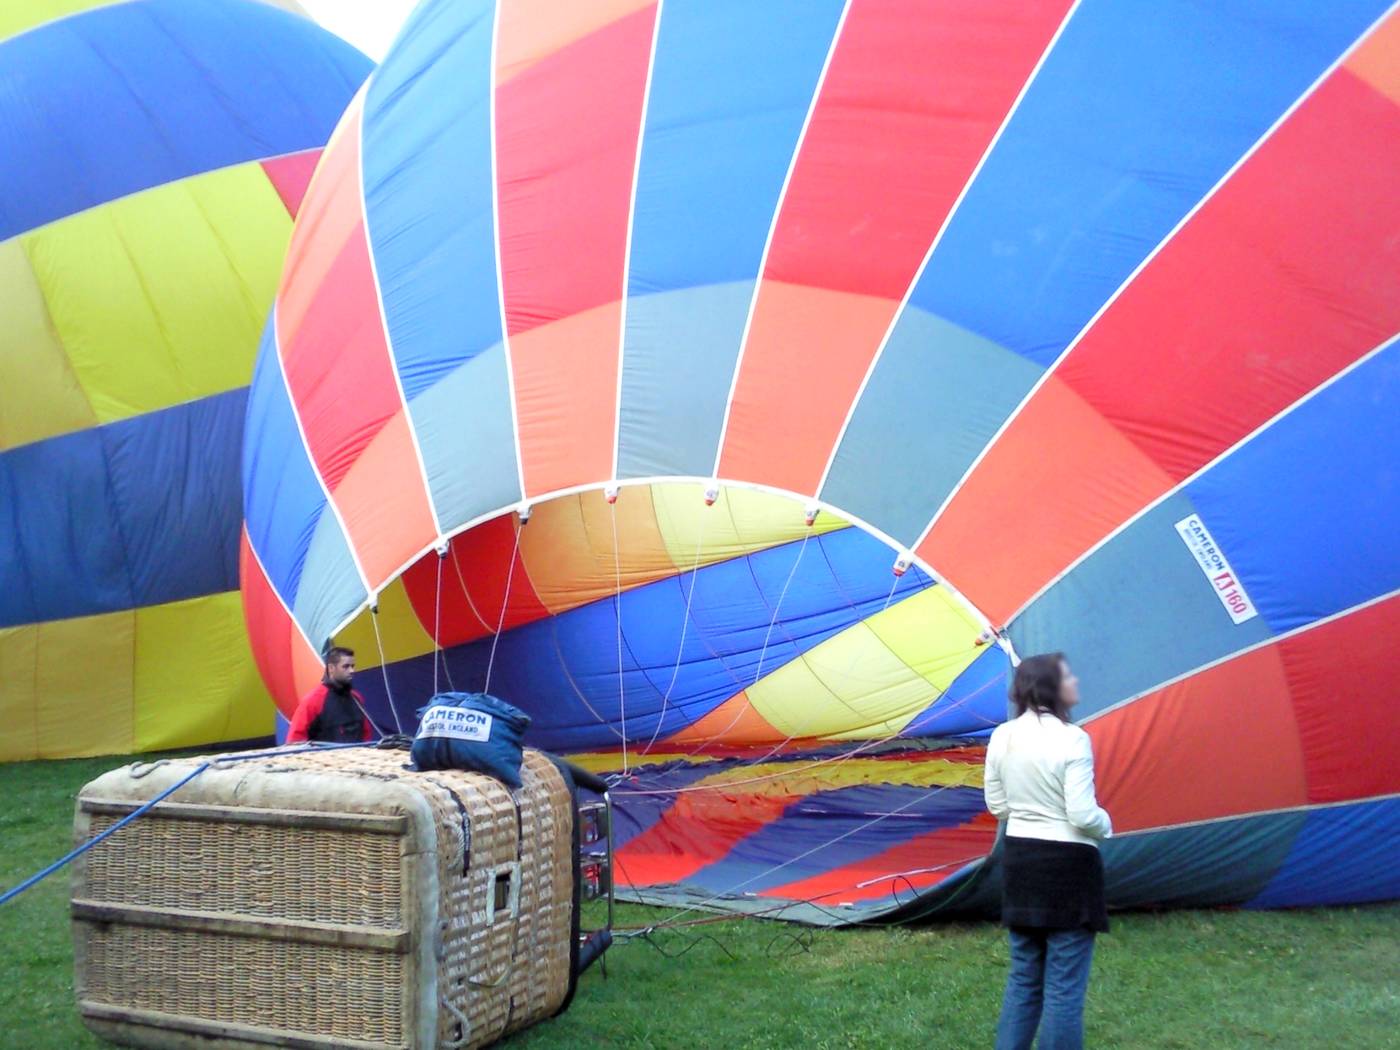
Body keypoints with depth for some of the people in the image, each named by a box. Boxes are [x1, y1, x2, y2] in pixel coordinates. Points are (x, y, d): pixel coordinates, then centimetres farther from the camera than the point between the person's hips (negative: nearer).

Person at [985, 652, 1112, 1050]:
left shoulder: (1002, 737, 3)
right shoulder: (1072, 738, -17)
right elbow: (1083, 816, -18)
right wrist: (1106, 825, 3)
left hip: (1019, 858, 7)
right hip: (1067, 864, -6)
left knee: (1023, 976, 18)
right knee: (1065, 984, 2)